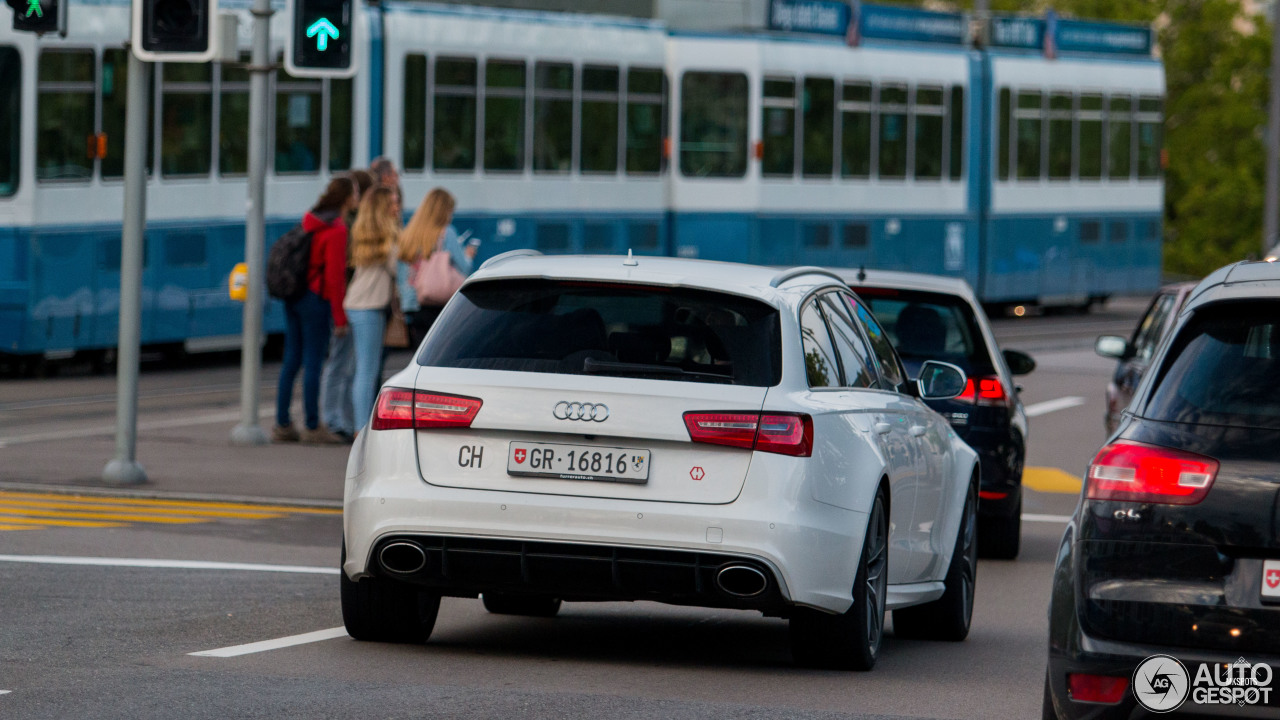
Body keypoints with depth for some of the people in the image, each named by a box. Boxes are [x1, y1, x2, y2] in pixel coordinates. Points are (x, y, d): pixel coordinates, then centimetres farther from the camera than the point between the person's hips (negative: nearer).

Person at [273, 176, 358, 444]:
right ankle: (312, 427, 0)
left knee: (291, 361, 10)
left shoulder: (310, 221, 11)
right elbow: (334, 276, -16)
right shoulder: (336, 231, -14)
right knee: (313, 363, -3)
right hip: (316, 300, -8)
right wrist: (339, 318, -13)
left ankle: (282, 424, 13)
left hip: (294, 298, 8)